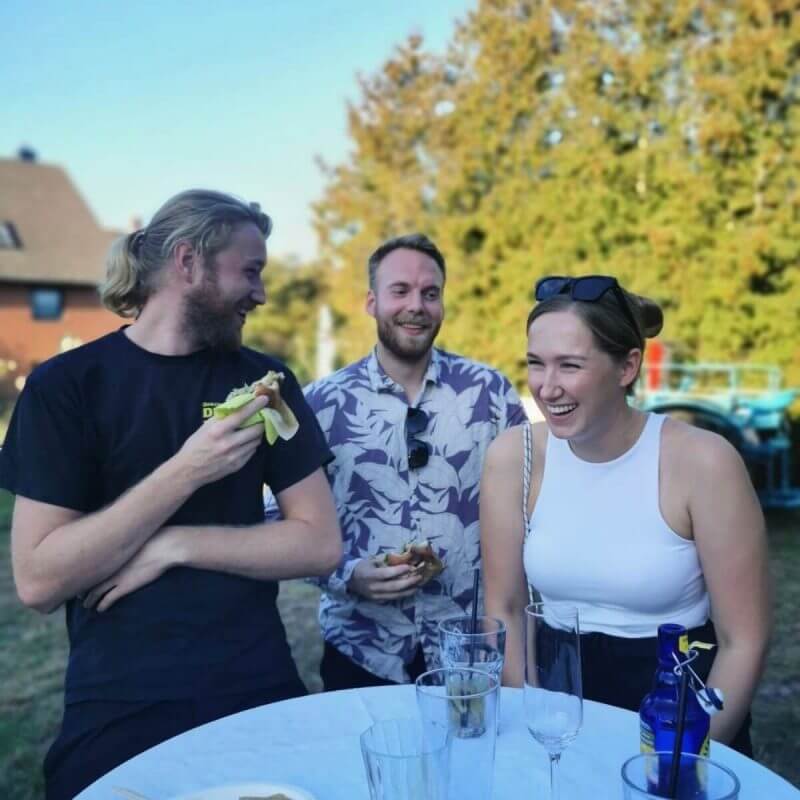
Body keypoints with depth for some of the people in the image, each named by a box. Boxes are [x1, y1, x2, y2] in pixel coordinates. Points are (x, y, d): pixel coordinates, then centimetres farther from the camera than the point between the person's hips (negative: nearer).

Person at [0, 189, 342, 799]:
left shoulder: (264, 381, 0)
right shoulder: (66, 384, -7)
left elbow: (321, 545, -5)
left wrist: (175, 545, -16)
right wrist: (185, 473, -22)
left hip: (258, 694, 3)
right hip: (117, 708, -2)